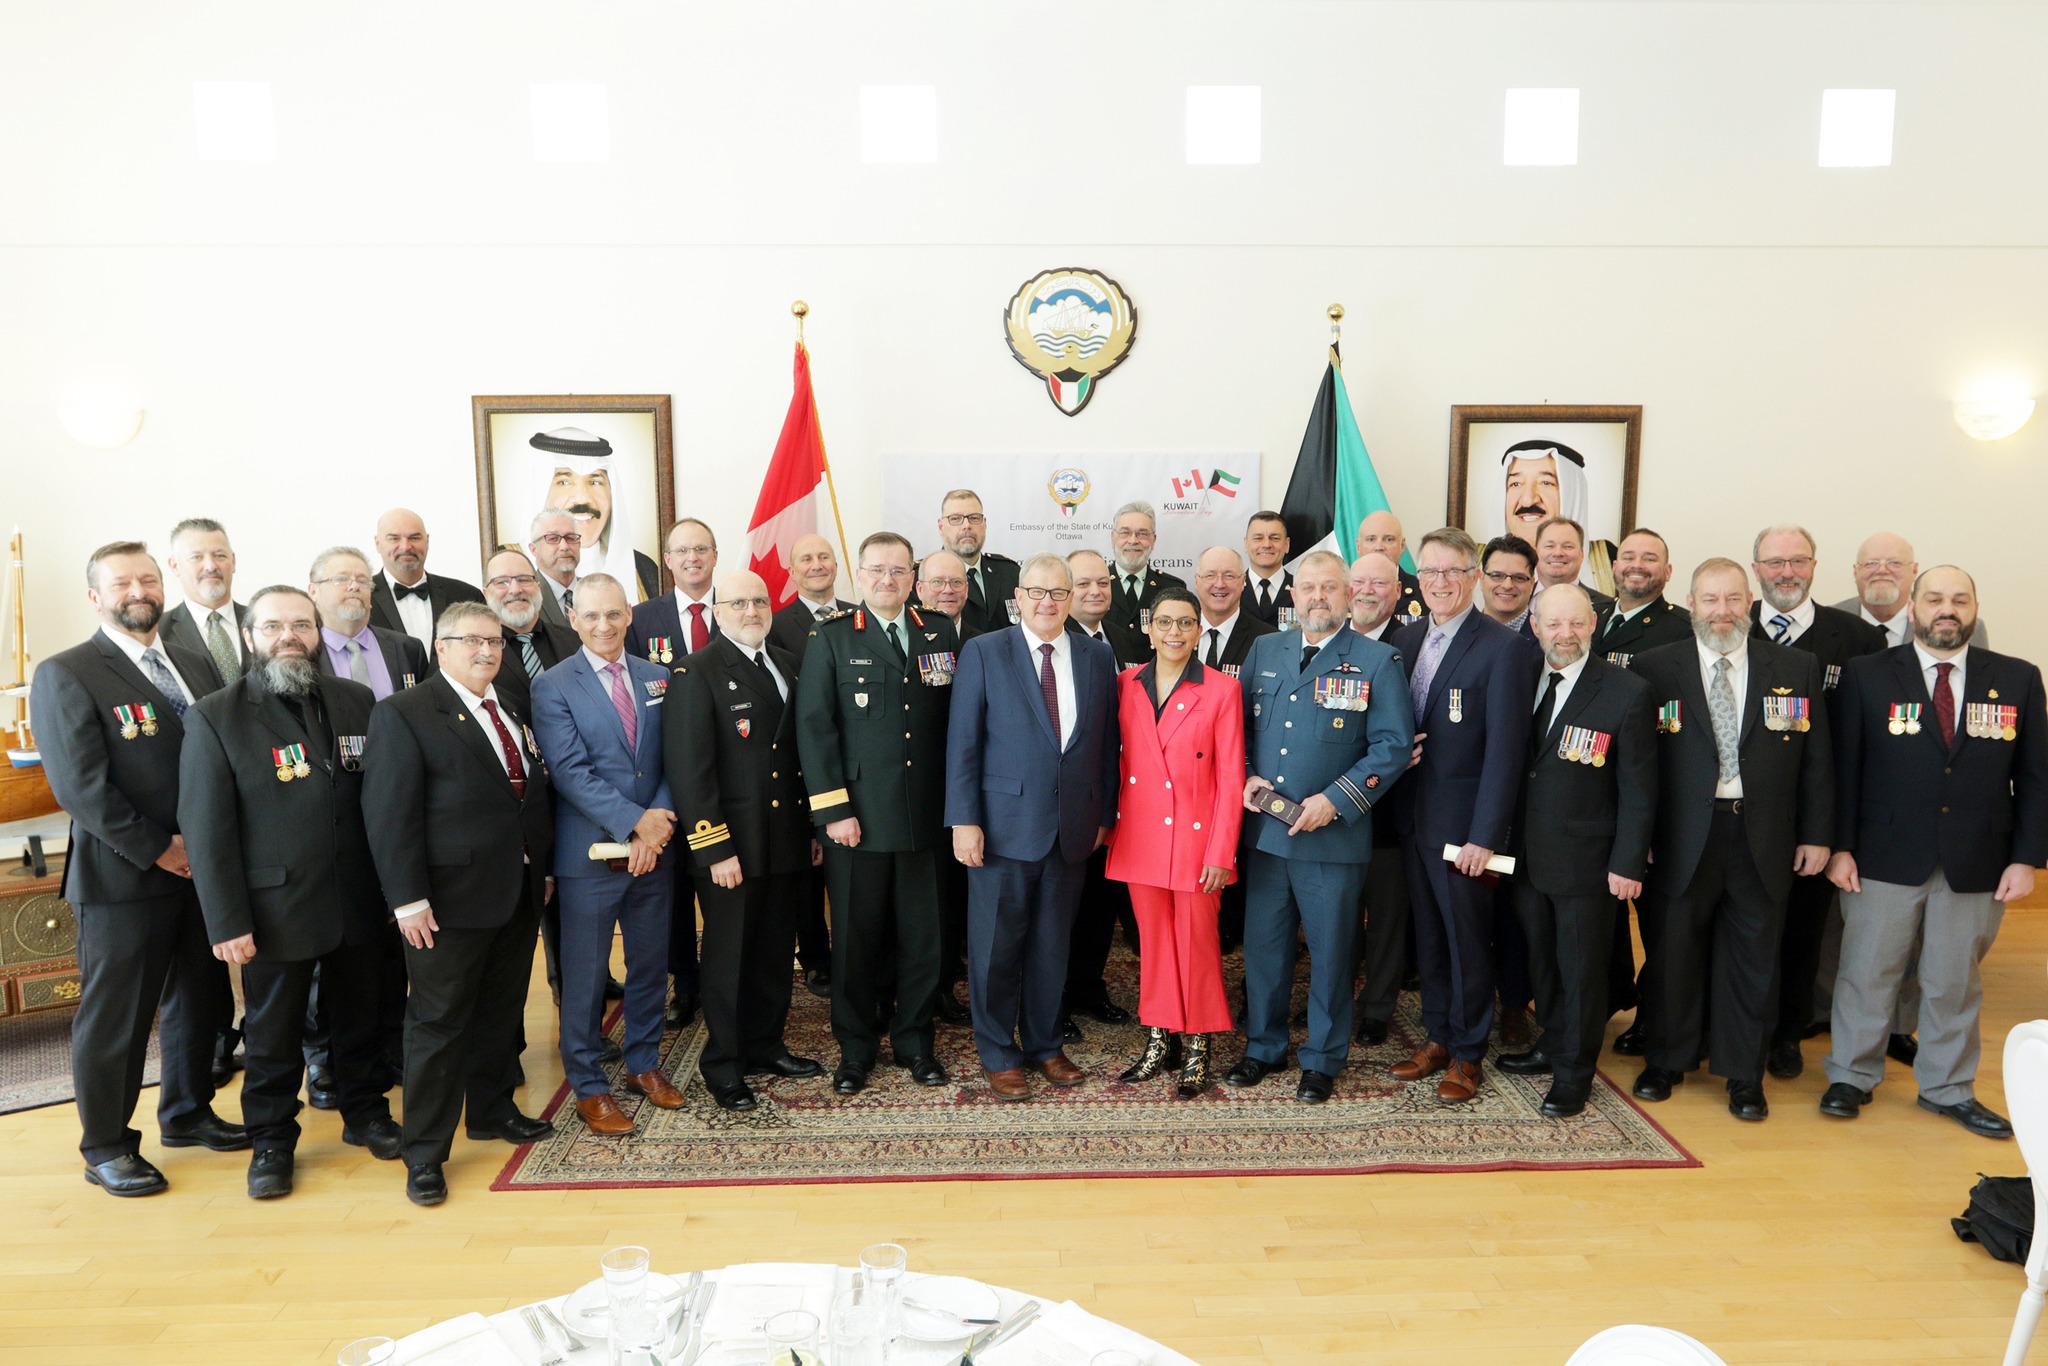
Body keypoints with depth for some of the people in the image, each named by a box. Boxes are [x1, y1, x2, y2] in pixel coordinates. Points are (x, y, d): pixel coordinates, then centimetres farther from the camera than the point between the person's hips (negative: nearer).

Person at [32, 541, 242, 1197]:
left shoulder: (194, 666, 11)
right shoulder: (65, 674, -8)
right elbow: (79, 784, -15)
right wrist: (156, 849, -15)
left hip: (202, 869, 6)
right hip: (122, 876, -6)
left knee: (200, 998, 17)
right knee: (114, 1016, 5)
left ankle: (187, 1112, 35)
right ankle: (106, 1148, 20)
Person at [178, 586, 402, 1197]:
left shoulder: (356, 702, 4)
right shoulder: (214, 718, -6)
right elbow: (206, 829, -8)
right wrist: (227, 921, -12)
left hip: (359, 902, 3)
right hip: (276, 910, -3)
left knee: (359, 1017, 18)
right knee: (274, 1032, 12)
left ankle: (365, 1112, 36)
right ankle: (271, 1140, 29)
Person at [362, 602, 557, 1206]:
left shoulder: (513, 715, 14)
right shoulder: (404, 714, -8)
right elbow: (389, 813, -14)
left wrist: (543, 868, 14)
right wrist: (408, 898, -18)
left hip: (519, 895, 7)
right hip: (451, 900, -7)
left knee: (502, 1013, 17)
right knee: (439, 1022, 2)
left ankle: (493, 1109, 35)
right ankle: (424, 1155, 13)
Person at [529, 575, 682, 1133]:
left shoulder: (658, 679, 8)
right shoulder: (553, 686, -6)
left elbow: (671, 761, 4)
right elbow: (571, 772, -14)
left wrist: (657, 825, -10)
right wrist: (635, 821, -20)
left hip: (653, 849, 4)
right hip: (590, 853, -4)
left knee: (651, 963, 15)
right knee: (585, 976, 5)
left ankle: (644, 1064, 33)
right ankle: (588, 1087, 19)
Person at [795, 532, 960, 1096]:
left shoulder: (941, 635, 8)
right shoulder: (832, 638, 0)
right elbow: (814, 726, -5)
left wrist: (956, 804, 1)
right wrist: (833, 810, -10)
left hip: (924, 816, 2)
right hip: (857, 816, -2)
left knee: (921, 937, 10)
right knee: (856, 937, 8)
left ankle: (915, 1042, 27)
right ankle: (855, 1048, 24)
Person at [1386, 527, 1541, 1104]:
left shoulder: (1504, 649, -12)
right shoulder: (1406, 638, 8)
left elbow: (1505, 749, -15)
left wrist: (1485, 836, -18)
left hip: (1462, 823, -5)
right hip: (1412, 817, 6)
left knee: (1468, 940, 8)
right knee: (1427, 936, 16)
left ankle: (1466, 1053, 23)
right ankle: (1437, 1037, 31)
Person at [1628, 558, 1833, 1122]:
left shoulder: (1796, 668, 4)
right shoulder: (1654, 668, -1)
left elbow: (1815, 759, 6)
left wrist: (1816, 834, 3)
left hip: (1763, 838, 1)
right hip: (1681, 839, -1)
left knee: (1753, 957, 10)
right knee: (1674, 951, 10)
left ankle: (1745, 1075, 25)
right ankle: (1666, 1060, 29)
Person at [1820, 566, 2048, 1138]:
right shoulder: (1866, 674, -1)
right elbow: (1844, 767, -2)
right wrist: (1840, 846, -7)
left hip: (1975, 866, 2)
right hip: (1884, 860, -2)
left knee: (1955, 981, 14)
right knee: (1867, 972, 8)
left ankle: (1949, 1088, 30)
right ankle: (1851, 1077, 24)